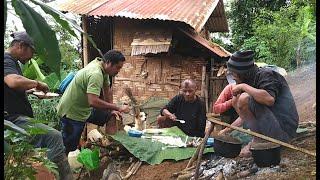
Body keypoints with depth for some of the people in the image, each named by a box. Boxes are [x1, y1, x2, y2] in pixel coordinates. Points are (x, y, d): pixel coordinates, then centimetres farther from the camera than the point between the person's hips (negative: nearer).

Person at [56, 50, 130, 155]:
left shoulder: (104, 69, -1)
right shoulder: (95, 74, -31)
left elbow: (107, 90, 11)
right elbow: (93, 102, -41)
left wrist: (112, 110, 6)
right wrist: (117, 108, -34)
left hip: (84, 109, 10)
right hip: (71, 112, -9)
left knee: (111, 117, 9)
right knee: (69, 148, -3)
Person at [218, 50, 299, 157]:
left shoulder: (265, 75, -11)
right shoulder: (252, 80, 14)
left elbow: (270, 99, -33)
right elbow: (246, 115, 22)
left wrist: (244, 86, -21)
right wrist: (227, 130, 23)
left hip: (283, 130, -9)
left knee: (244, 99, -23)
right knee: (235, 100, 11)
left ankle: (257, 140, -7)